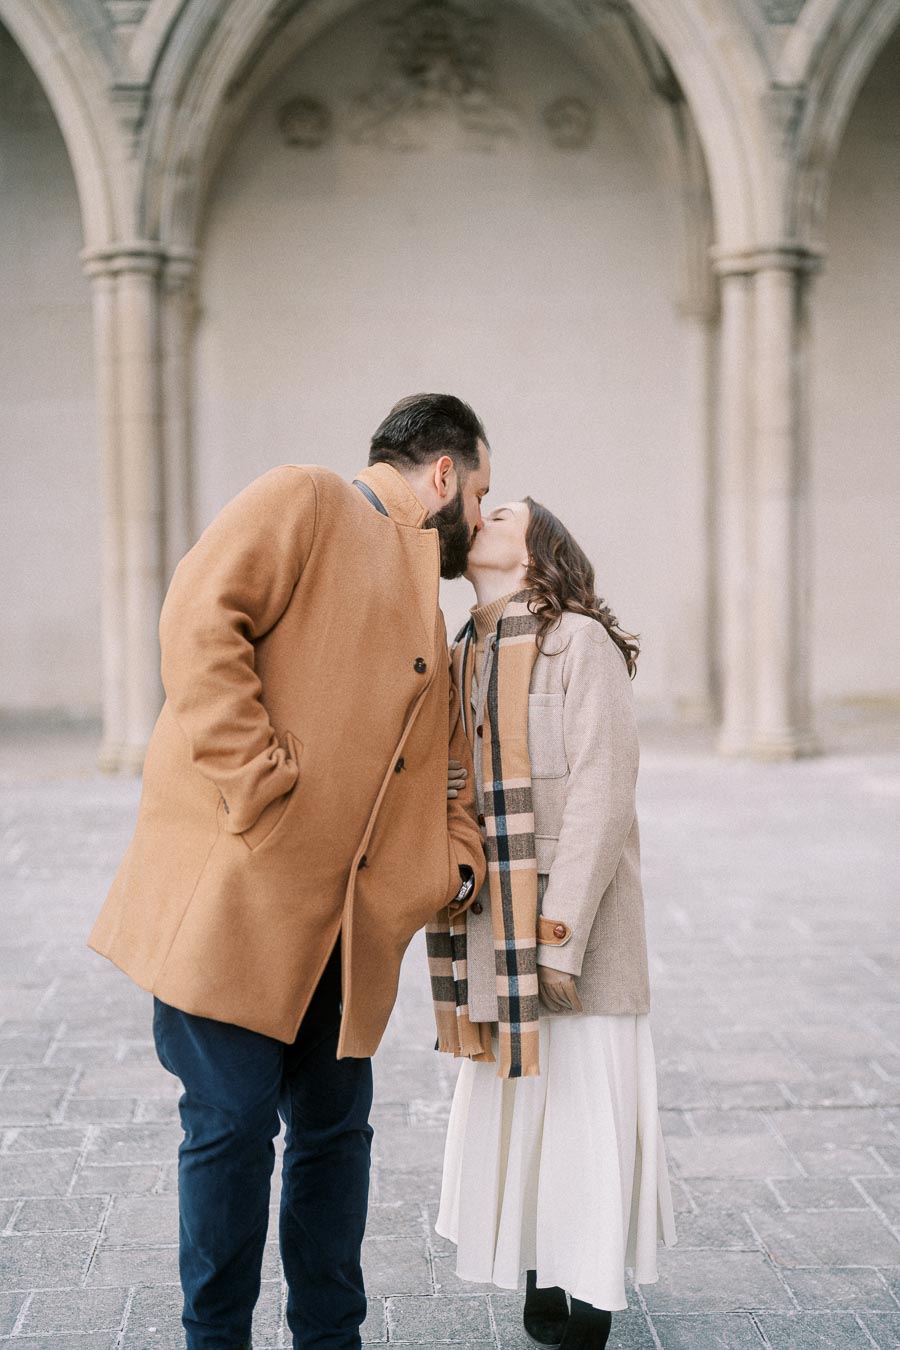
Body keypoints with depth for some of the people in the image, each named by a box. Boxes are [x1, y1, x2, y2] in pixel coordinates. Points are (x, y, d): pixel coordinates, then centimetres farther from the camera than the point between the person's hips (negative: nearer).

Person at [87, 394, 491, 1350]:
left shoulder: (424, 615, 24)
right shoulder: (303, 502, -1)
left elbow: (441, 770, 27)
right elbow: (199, 622, -16)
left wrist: (456, 859, 6)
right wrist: (259, 784, -19)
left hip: (344, 919, 8)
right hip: (234, 885, -8)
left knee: (336, 1125, 12)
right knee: (233, 1124, -3)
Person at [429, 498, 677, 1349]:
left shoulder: (580, 643, -10)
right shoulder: (464, 658, 11)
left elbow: (601, 795, -15)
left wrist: (559, 936, -19)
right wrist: (453, 944, 12)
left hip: (573, 924, -6)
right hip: (491, 931, 7)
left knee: (581, 1108, -1)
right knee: (510, 1110, 11)